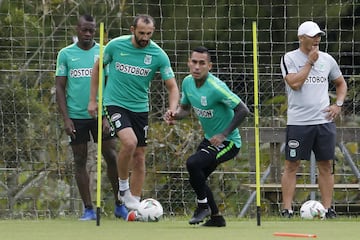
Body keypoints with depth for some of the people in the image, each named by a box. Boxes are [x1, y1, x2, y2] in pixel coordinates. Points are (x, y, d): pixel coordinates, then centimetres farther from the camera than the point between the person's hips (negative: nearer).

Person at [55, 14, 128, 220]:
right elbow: (60, 88, 3)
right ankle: (89, 209, 8)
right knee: (80, 161, 3)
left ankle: (120, 204, 8)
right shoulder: (66, 54, 3)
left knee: (112, 157, -3)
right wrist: (66, 118, -5)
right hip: (77, 116, 0)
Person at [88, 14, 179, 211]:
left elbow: (172, 86, -5)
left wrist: (172, 110, -25)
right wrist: (93, 100, 5)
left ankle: (134, 205, 16)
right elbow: (97, 68, 6)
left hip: (140, 108, 3)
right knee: (129, 142, -27)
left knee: (139, 158, 5)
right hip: (115, 104, -3)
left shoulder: (158, 55, -8)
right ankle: (122, 183, -3)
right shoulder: (116, 45, -10)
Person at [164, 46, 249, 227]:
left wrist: (223, 135, -27)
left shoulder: (216, 88, -26)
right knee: (197, 178, 13)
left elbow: (243, 110, -26)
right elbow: (185, 108, 15)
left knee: (193, 164, -26)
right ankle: (216, 217, 31)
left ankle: (203, 205, -3)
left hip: (228, 142, -9)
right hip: (210, 139, 9)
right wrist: (174, 115, -8)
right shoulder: (187, 82, -3)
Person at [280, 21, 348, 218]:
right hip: (298, 122, -4)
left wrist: (338, 104, 7)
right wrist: (310, 62, -12)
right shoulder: (289, 59, -2)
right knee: (291, 165, -2)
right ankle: (287, 209, -1)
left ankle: (327, 208, 8)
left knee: (325, 165, 4)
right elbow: (295, 83, -16)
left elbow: (341, 83, 23)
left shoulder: (327, 59, 11)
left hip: (324, 121, 4)